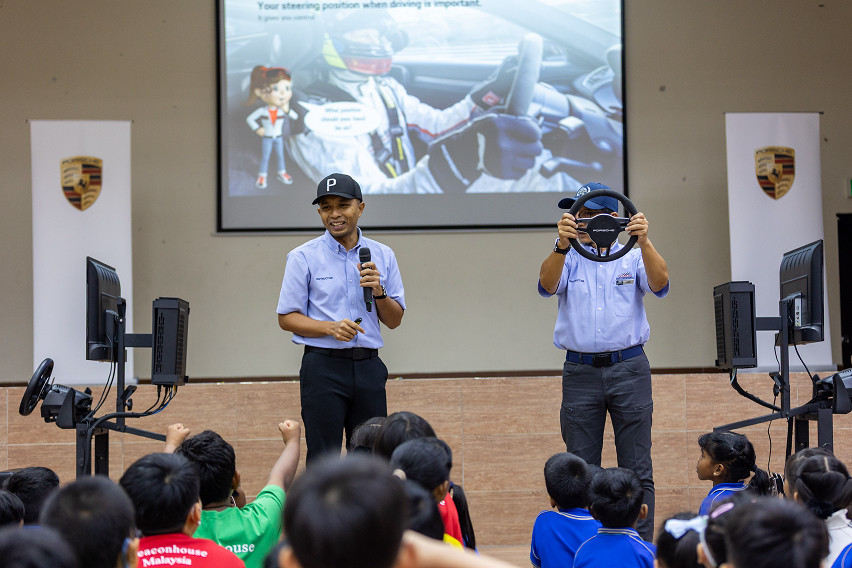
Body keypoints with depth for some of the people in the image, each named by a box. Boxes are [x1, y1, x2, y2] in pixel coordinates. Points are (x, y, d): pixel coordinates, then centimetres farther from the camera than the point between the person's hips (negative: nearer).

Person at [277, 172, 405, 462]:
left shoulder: (382, 255, 10)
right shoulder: (303, 257, 0)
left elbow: (394, 320, 12)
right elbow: (286, 318, -1)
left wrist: (378, 293, -8)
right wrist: (331, 327, -17)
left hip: (368, 367, 3)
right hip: (323, 366, -3)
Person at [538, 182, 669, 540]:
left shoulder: (632, 258, 8)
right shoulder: (568, 260, 9)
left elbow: (659, 285, -11)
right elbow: (547, 285, -12)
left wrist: (644, 242, -27)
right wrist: (562, 246, -30)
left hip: (629, 368, -1)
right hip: (580, 372, 1)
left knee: (637, 471, 0)